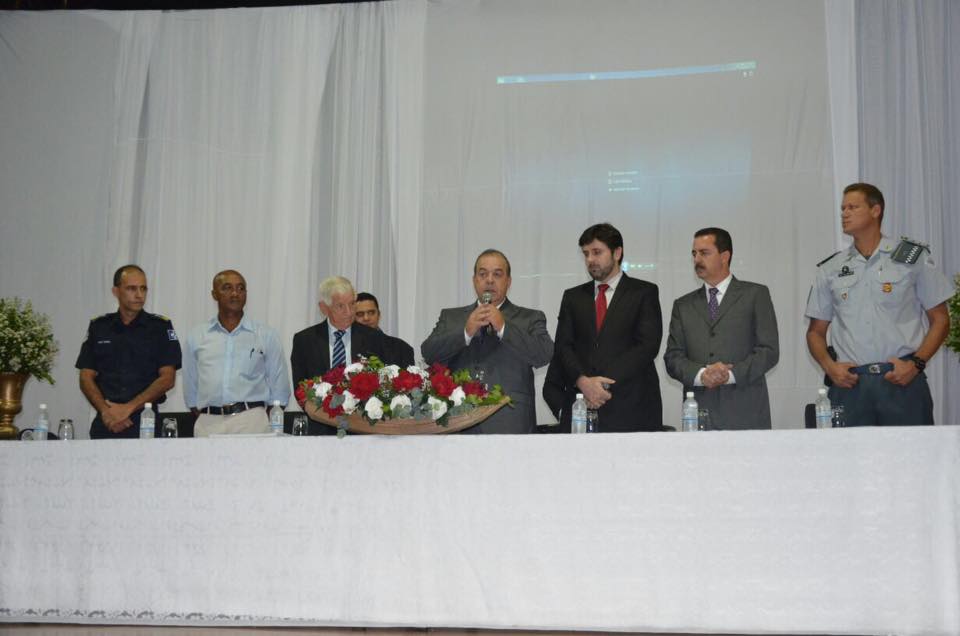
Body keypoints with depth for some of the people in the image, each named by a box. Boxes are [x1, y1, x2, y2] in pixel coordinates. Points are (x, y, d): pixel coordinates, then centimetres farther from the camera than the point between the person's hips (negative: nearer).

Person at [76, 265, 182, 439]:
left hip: (145, 421, -2)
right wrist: (106, 411, -9)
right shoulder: (98, 327, 12)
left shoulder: (161, 327, 5)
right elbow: (86, 378, 8)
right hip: (106, 424, 2)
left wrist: (128, 408, -12)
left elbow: (167, 378, -3)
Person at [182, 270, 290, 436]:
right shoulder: (196, 337, 13)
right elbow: (191, 391, 16)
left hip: (252, 422, -1)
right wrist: (201, 418, 5)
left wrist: (274, 428, 1)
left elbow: (279, 391, 10)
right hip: (209, 422, 1)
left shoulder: (267, 336, 10)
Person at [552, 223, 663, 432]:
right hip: (582, 405, 3)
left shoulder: (644, 292, 7)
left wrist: (606, 383, -12)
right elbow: (563, 346, 8)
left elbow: (648, 345, -4)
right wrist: (583, 381, -11)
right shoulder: (573, 297, 17)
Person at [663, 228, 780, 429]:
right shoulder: (683, 305, 16)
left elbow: (769, 350, 0)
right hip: (699, 412, 2)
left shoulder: (756, 295, 7)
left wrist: (731, 374, -13)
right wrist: (700, 374, -12)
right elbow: (673, 357, 8)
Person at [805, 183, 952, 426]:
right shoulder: (829, 269, 12)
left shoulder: (913, 257, 7)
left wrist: (916, 363, -7)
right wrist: (829, 366, -2)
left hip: (902, 380, -1)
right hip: (850, 383, 2)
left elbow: (940, 320, 7)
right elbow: (816, 331, 16)